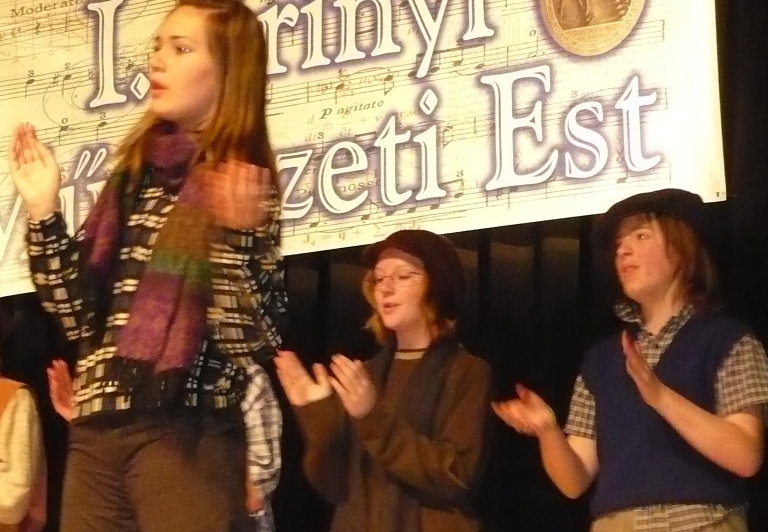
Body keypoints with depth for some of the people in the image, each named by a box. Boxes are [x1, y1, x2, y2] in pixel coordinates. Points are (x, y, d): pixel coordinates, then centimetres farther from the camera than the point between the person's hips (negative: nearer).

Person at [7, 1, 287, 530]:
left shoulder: (245, 190, -4)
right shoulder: (135, 175, 13)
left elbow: (255, 343, -12)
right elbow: (81, 315, 11)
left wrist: (234, 236, -23)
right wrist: (44, 212, 4)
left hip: (187, 434, -6)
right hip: (96, 432, 6)